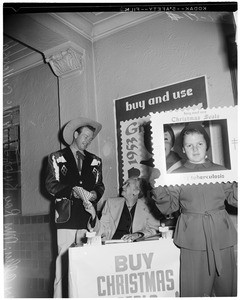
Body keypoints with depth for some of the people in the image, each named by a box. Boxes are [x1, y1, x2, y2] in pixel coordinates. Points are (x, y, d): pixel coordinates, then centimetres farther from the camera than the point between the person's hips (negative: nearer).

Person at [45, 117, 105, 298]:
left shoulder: (95, 161, 17)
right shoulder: (57, 158, 8)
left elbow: (100, 186, 16)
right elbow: (51, 185, 0)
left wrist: (94, 193, -6)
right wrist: (74, 190, -13)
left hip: (88, 217, 3)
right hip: (67, 216, -2)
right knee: (64, 261, -4)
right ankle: (59, 296, 8)